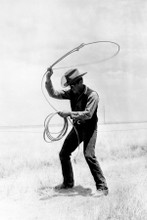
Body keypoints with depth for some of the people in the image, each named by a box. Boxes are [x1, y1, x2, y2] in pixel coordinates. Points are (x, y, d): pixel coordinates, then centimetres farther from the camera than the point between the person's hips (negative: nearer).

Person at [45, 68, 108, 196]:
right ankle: (68, 183, 28)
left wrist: (69, 113, -30)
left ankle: (102, 187, -16)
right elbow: (53, 94, 1)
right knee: (63, 154, 9)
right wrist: (48, 79, -13)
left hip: (89, 128, -7)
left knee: (89, 155, -23)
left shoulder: (92, 95, -19)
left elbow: (88, 114, -29)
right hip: (77, 127, 7)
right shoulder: (72, 93, 0)